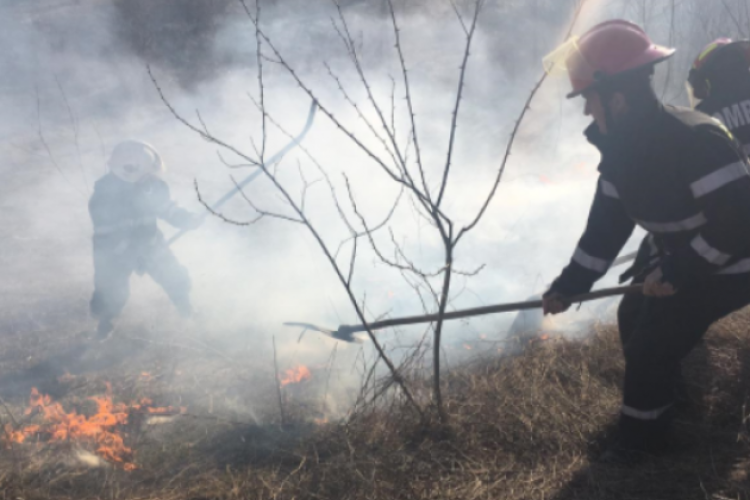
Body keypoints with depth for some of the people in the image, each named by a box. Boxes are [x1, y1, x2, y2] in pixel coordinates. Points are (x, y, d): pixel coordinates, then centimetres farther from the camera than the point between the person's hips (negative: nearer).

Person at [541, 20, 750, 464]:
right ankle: (659, 398, 42)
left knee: (652, 343, -7)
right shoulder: (623, 149, -5)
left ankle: (642, 437, 15)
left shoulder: (696, 139, -33)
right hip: (684, 262, 9)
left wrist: (677, 273, -27)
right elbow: (607, 224, 3)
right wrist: (569, 286, 1)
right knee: (634, 317, 17)